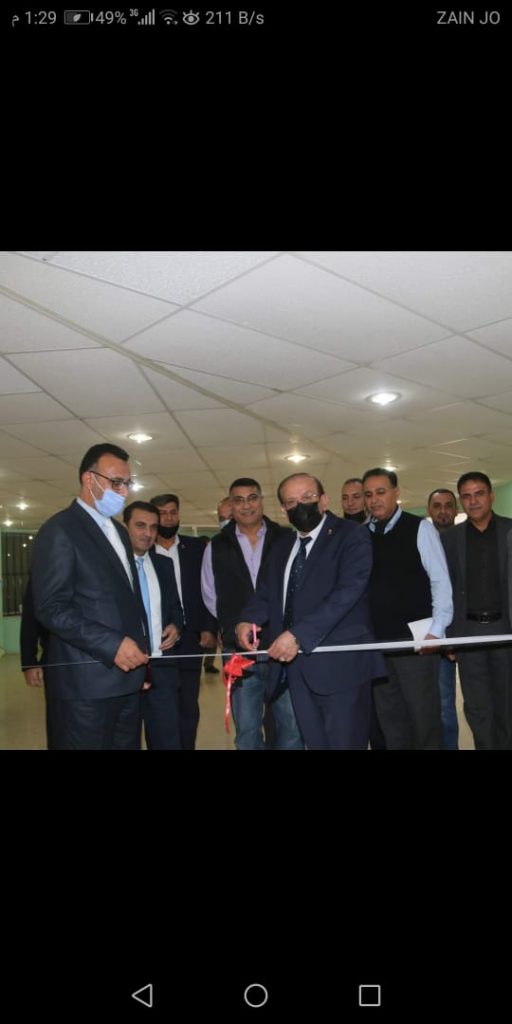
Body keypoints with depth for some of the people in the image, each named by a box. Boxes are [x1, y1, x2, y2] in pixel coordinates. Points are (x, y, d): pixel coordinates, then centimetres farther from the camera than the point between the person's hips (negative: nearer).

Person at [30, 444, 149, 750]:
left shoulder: (119, 531, 17)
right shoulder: (60, 530, -10)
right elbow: (51, 609, -17)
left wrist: (139, 654, 12)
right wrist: (112, 645, -20)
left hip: (127, 676, 8)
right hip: (86, 681, -8)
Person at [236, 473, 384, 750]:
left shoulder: (351, 536, -7)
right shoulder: (282, 545, 16)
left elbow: (347, 592, -19)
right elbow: (266, 591, 15)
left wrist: (299, 635, -26)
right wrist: (248, 620, -7)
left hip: (339, 662, -6)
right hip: (295, 663, 6)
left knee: (343, 742, 2)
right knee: (315, 742, 15)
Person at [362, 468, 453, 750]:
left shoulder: (420, 528, -3)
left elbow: (440, 581, -7)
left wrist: (436, 630, -14)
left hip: (415, 638, -4)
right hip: (375, 641, 4)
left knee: (424, 715, 4)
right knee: (389, 716, 14)